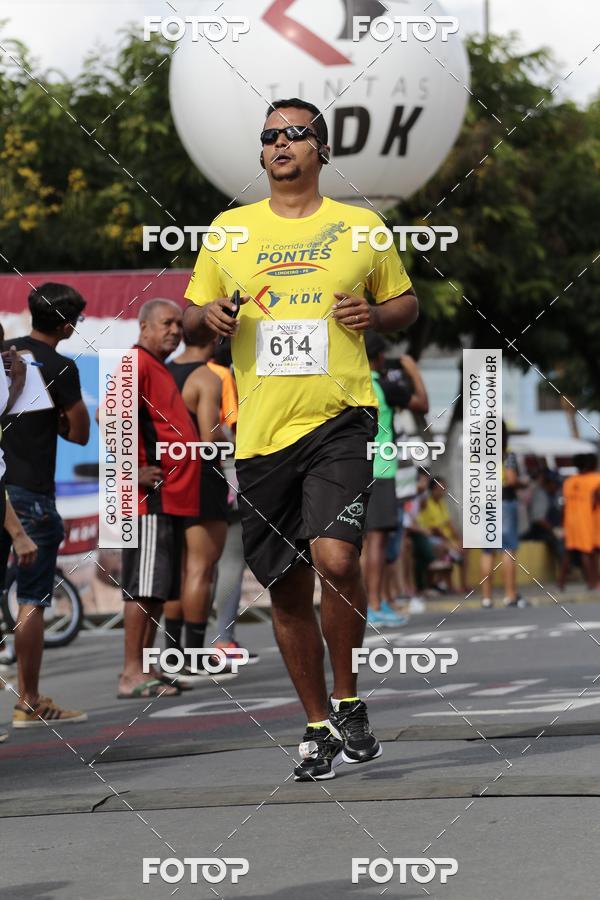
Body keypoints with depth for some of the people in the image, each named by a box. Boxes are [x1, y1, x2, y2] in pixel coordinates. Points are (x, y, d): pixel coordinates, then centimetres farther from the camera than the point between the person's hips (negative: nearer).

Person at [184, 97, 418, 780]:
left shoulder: (360, 226, 7)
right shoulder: (229, 229, 11)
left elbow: (405, 302, 17)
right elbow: (193, 311, 20)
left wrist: (375, 314, -4)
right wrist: (208, 315, -3)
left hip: (339, 417, -3)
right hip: (260, 432, 3)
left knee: (335, 559, -22)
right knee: (287, 591, 7)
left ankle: (347, 701, -1)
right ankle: (318, 729, 21)